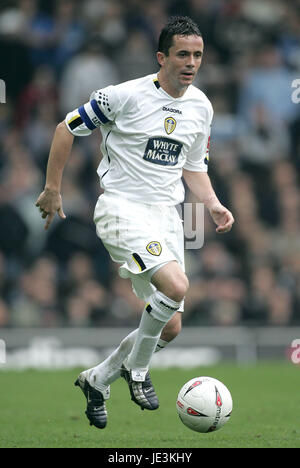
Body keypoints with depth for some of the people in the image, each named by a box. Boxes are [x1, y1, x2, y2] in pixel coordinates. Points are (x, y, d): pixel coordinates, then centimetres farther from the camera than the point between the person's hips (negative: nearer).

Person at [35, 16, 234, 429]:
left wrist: (213, 204, 2)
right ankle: (136, 368, -4)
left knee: (170, 327, 4)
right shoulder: (126, 96, -12)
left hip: (167, 215, 7)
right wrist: (52, 188, -1)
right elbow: (67, 128, -2)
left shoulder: (201, 107, 7)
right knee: (176, 286, -29)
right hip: (122, 209, -7)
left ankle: (97, 380, 26)